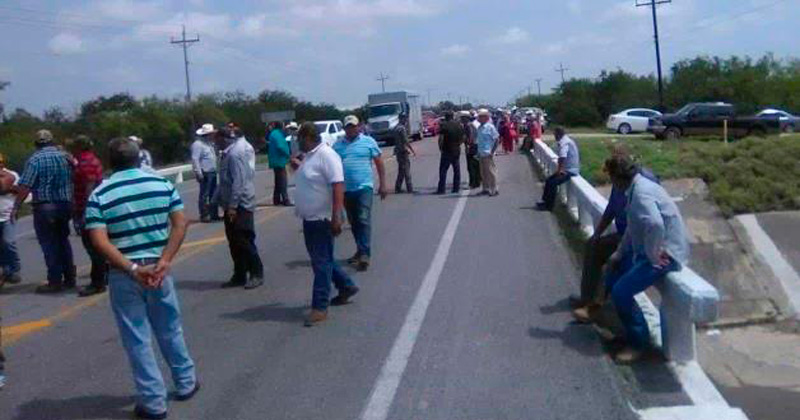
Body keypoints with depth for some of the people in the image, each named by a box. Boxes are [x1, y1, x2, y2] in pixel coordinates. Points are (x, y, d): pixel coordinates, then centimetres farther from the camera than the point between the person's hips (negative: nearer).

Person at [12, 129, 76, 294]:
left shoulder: (35, 159, -8)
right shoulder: (64, 156, 6)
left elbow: (25, 187, -14)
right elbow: (72, 180, 7)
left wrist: (16, 208, -10)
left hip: (44, 206, -5)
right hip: (65, 205, 5)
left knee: (49, 244, 1)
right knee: (63, 240, 16)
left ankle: (55, 282, 2)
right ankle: (69, 278, 19)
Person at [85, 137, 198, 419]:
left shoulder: (99, 195, -6)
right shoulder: (163, 184, 0)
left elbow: (99, 241, -16)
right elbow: (180, 224, -6)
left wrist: (132, 269, -17)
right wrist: (164, 261, -11)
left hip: (124, 275, -2)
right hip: (158, 268, 2)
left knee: (137, 338, 8)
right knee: (170, 328, 20)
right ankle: (186, 383, 33)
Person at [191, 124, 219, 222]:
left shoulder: (210, 143, 16)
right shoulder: (198, 144, -13)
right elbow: (195, 160, -18)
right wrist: (199, 174, -21)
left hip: (212, 173, 9)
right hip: (205, 174, -9)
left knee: (213, 195, 13)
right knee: (204, 195, -4)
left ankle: (214, 214, 19)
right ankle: (204, 216, 1)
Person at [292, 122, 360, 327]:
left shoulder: (326, 155, -18)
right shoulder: (309, 156, 13)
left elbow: (338, 185, -25)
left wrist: (336, 216, -30)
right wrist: (299, 166, 15)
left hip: (322, 218, -10)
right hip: (310, 218, 10)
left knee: (322, 262, -4)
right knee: (320, 259, 19)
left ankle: (320, 307, 1)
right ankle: (346, 286, 35)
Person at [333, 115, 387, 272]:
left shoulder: (369, 142, 2)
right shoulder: (337, 145, 10)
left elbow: (379, 163, 3)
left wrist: (382, 184, -2)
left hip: (364, 187, -4)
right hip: (346, 189, 4)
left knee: (364, 220, -12)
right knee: (353, 222, 12)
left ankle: (365, 254, -13)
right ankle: (360, 250, 25)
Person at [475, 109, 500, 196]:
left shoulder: (490, 127, -11)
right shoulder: (479, 127, 11)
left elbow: (496, 139, -12)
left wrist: (492, 152, -17)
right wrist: (478, 152, 14)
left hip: (488, 154, -8)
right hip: (481, 153, 8)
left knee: (490, 171, -3)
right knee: (483, 172, 11)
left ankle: (494, 190, 3)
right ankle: (486, 189, 20)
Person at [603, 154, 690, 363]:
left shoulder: (641, 192, -24)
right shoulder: (636, 188, 8)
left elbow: (655, 225, -41)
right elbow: (632, 227, 19)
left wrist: (652, 258, -28)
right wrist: (619, 253, 12)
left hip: (665, 253, -11)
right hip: (651, 248, 11)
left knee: (621, 292, -18)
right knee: (613, 271, 17)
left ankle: (638, 343, 0)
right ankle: (624, 329, 28)